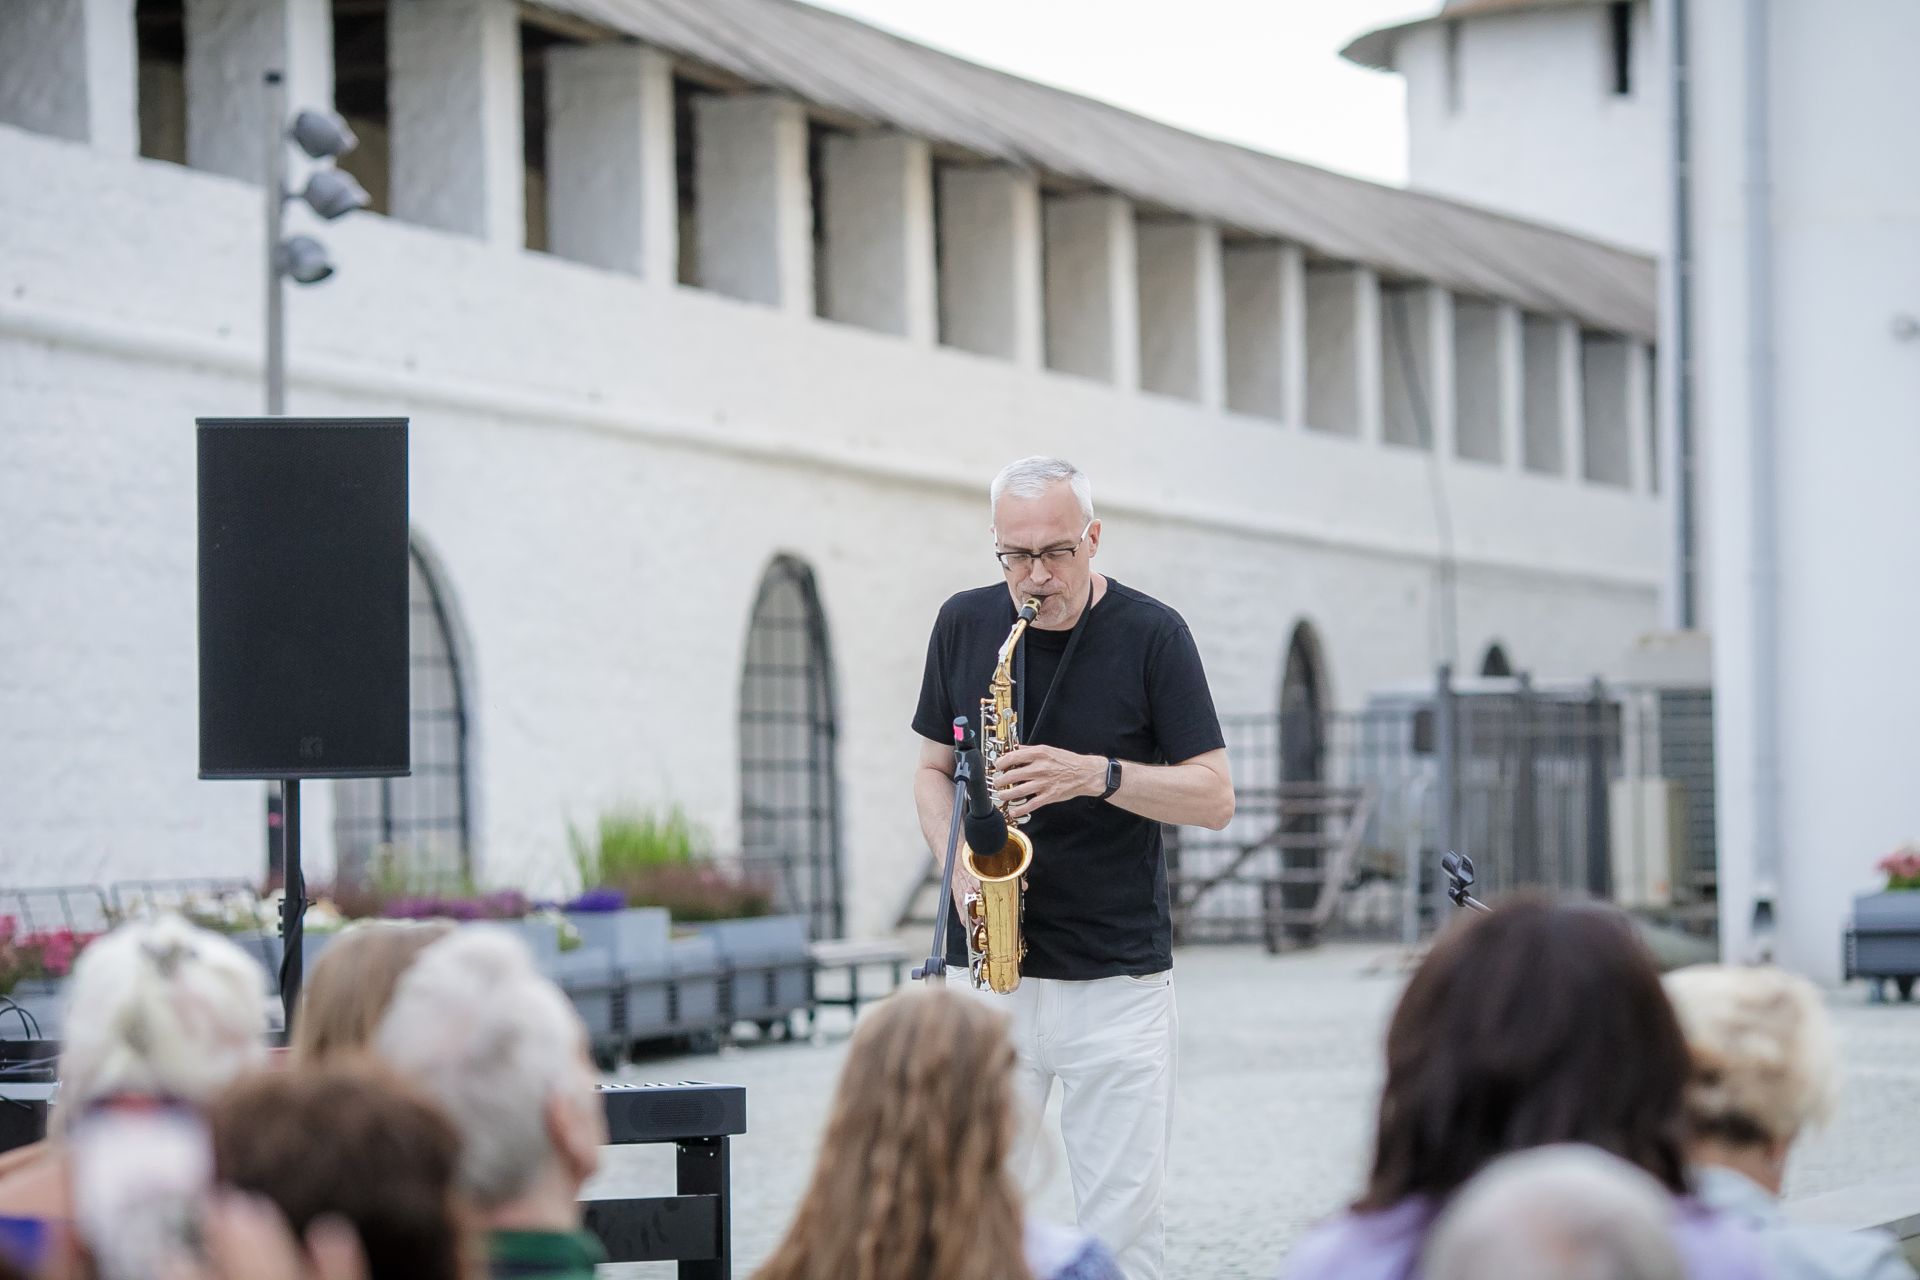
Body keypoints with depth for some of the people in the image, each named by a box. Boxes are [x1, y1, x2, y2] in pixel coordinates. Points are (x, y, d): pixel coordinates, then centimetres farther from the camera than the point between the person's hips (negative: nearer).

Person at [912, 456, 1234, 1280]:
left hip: (1118, 979, -2)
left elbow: (1214, 797, -5)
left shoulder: (1151, 635, -3)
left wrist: (1098, 775, -20)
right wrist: (960, 864, -4)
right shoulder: (964, 625, 6)